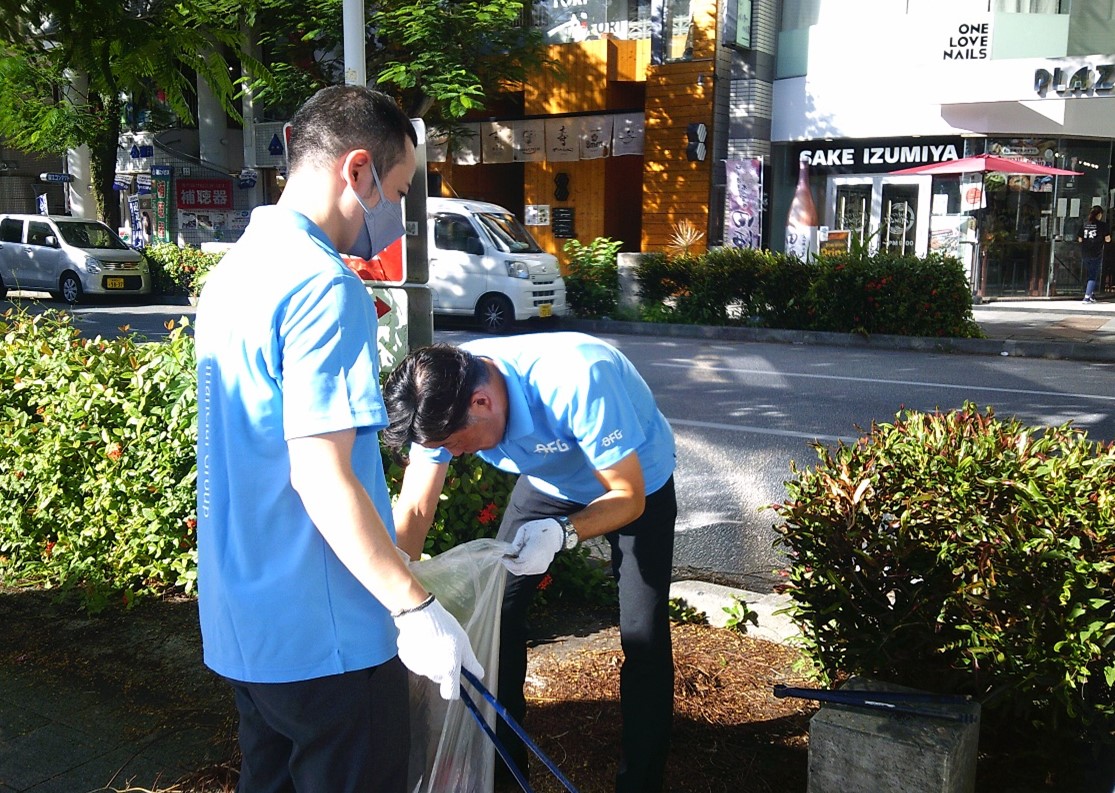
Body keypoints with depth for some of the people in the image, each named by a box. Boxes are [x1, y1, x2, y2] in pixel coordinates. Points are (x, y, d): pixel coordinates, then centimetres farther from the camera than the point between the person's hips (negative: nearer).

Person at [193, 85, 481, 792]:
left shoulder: (235, 267, 10)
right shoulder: (324, 285, -20)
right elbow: (320, 475, -25)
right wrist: (415, 607, -22)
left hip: (242, 619, 9)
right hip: (324, 632, -9)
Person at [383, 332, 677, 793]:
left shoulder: (578, 383, -42)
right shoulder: (442, 396, -25)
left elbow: (629, 497, -31)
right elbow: (413, 511, -20)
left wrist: (562, 532, -47)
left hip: (636, 484, -4)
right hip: (548, 480, 5)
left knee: (643, 636, -11)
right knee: (497, 606, 0)